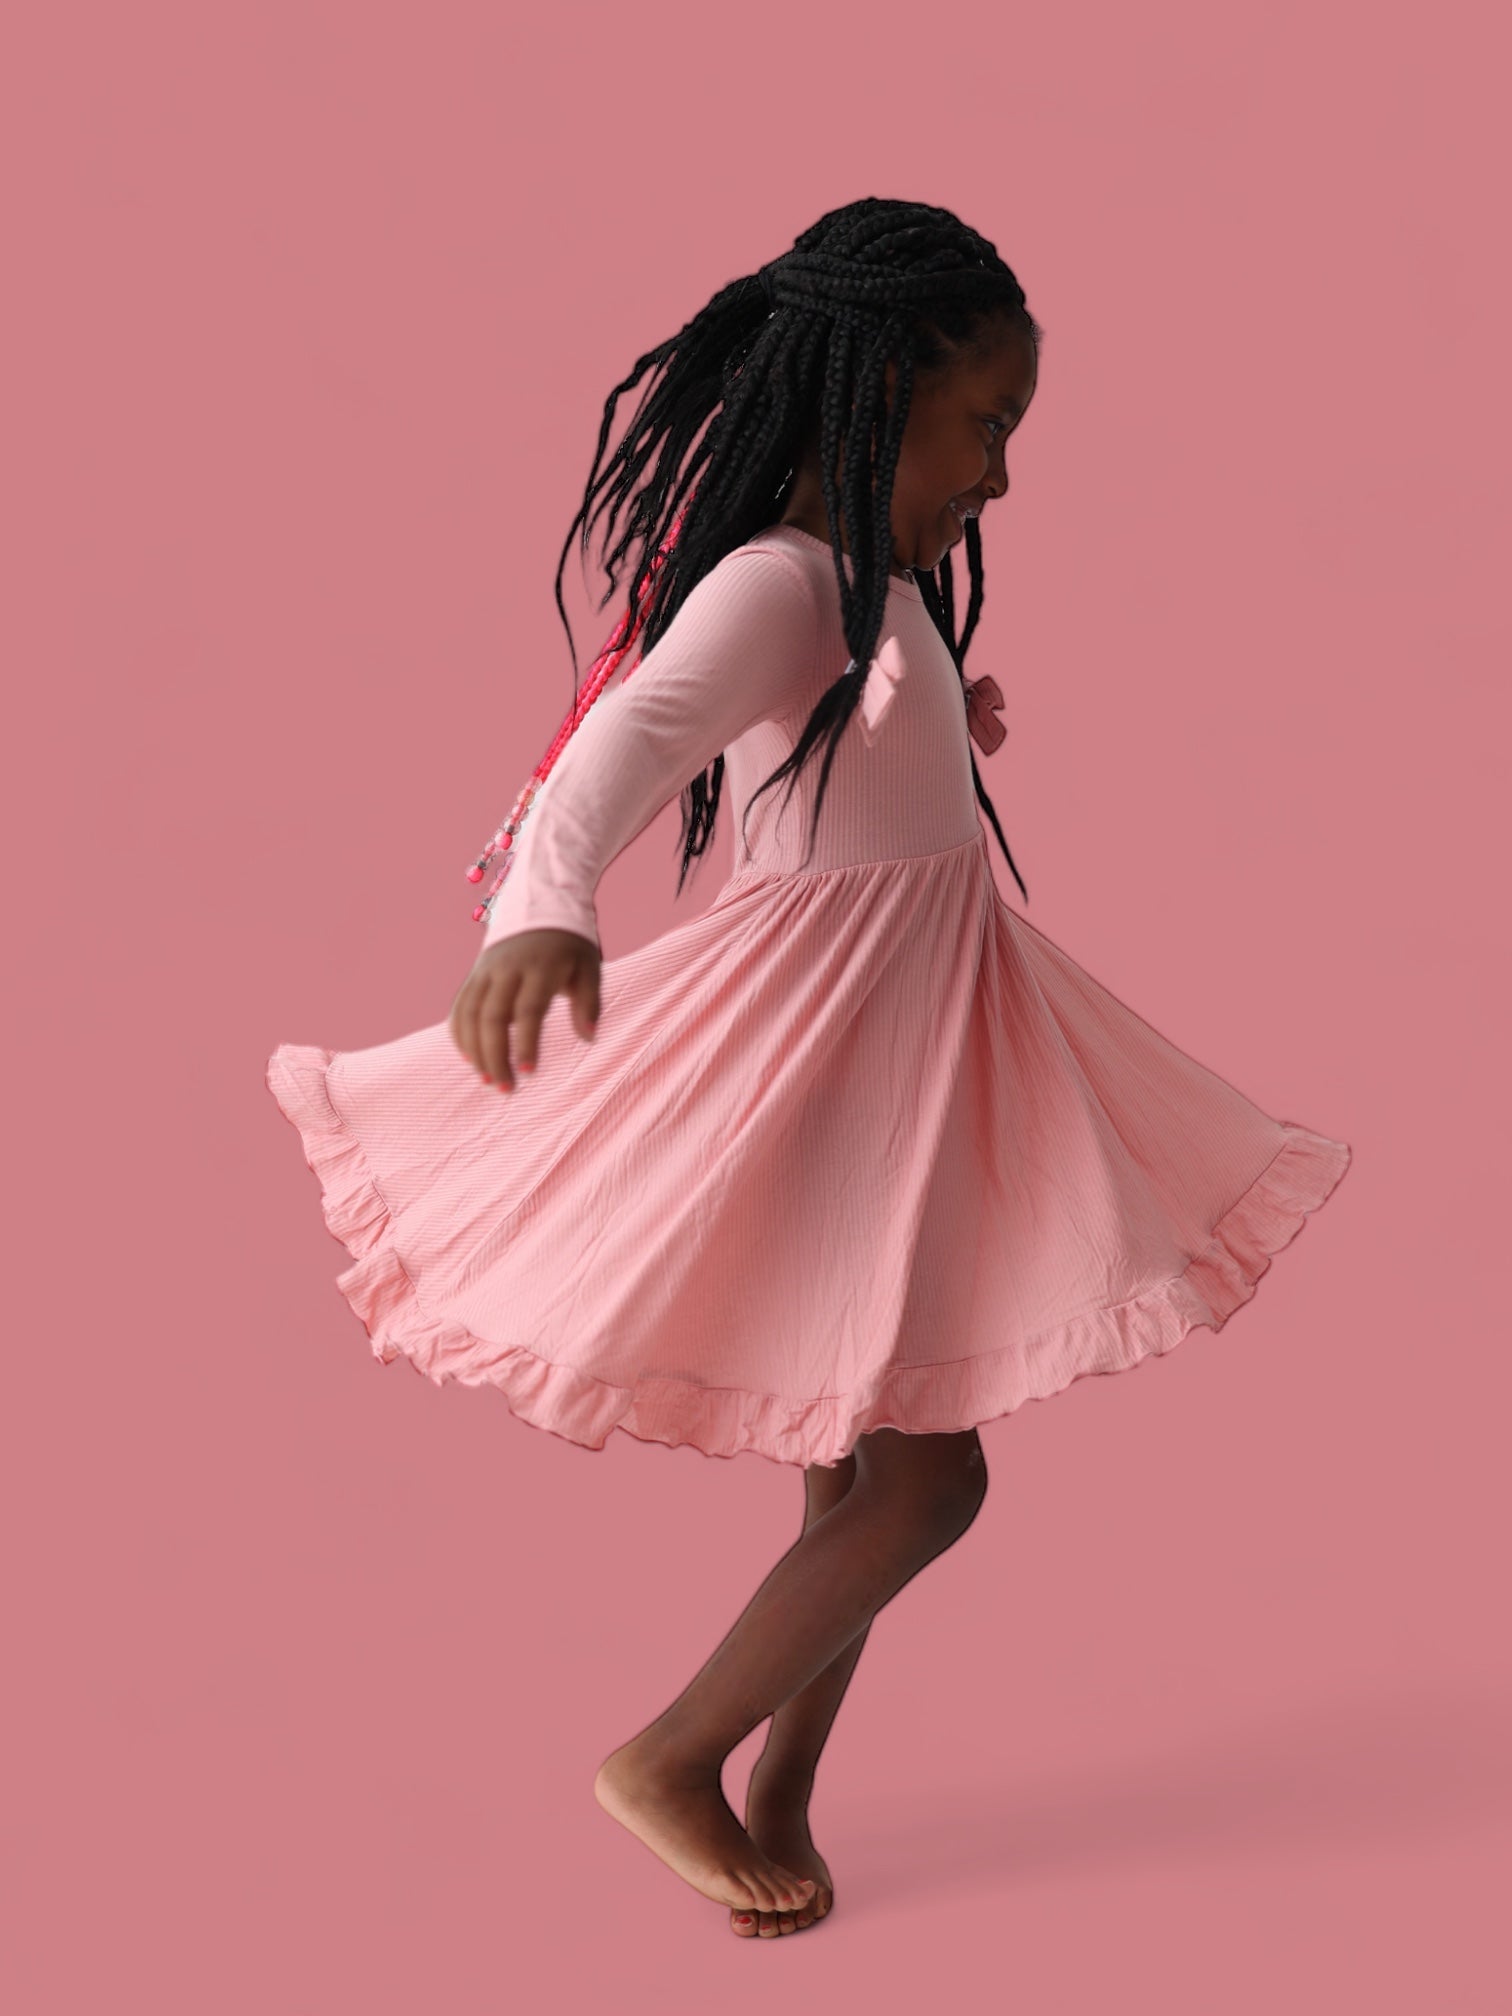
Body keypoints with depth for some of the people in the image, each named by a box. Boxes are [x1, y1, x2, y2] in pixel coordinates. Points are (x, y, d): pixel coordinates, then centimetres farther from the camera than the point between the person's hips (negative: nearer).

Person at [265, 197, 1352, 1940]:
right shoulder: (779, 585, -21)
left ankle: (779, 1796, 29)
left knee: (867, 1462, 16)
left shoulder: (878, 588, 10)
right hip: (827, 1030, -10)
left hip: (916, 1020, 10)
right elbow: (630, 736, -38)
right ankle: (668, 1763, 13)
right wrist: (544, 911, -56)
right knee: (924, 1476, -4)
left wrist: (951, 724, 44)